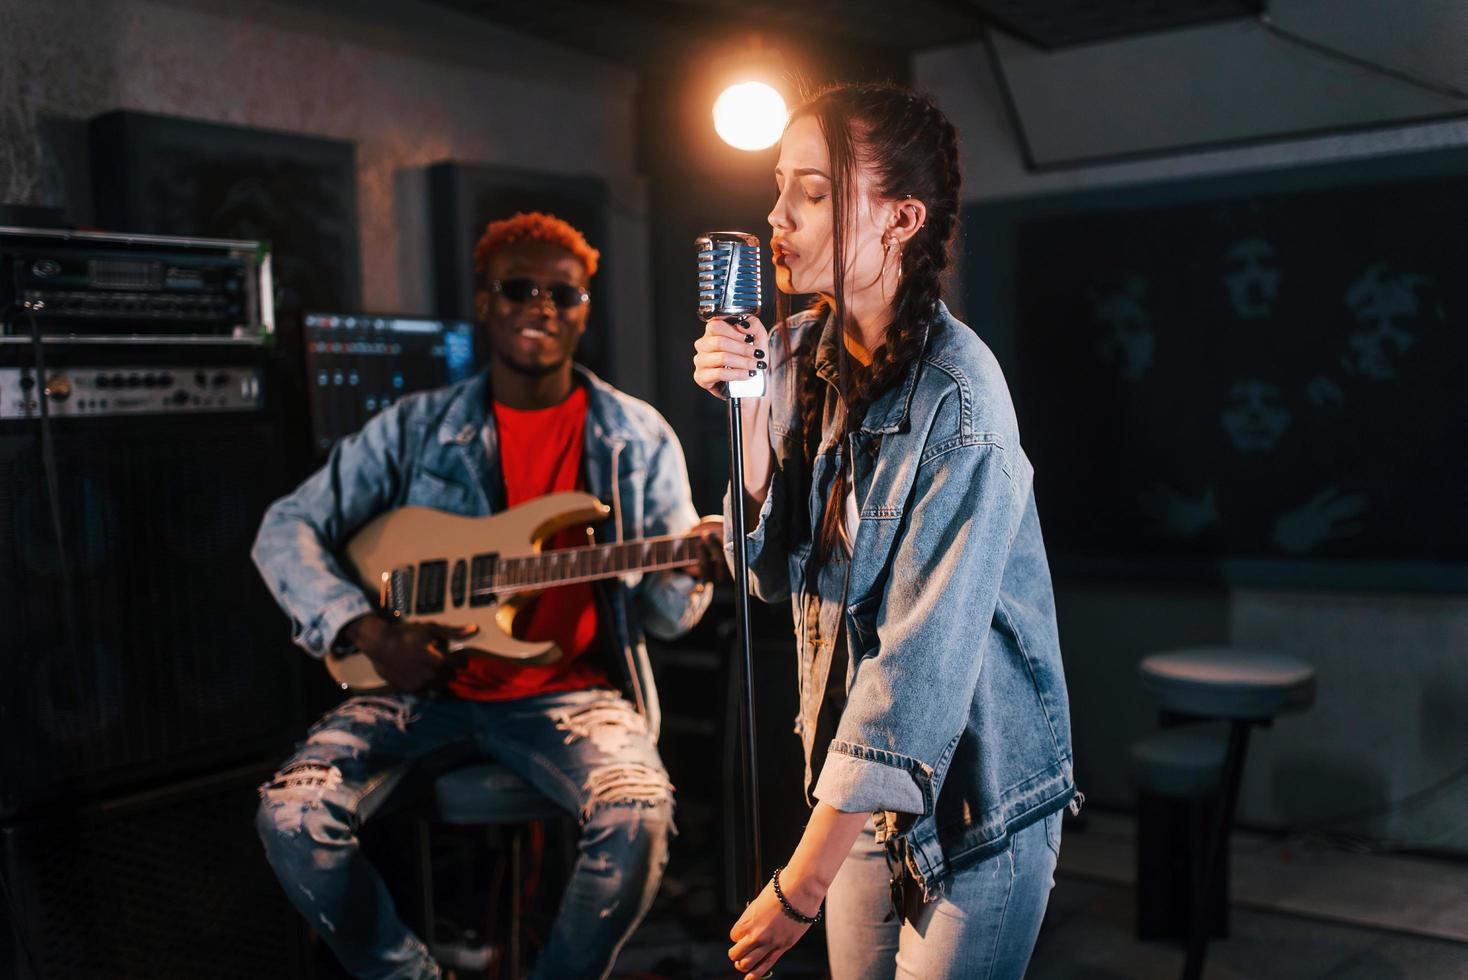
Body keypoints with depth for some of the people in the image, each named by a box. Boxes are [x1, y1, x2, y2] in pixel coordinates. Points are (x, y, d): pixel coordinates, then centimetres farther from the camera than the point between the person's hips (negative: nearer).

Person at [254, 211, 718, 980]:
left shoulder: (638, 439, 4)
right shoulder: (417, 428, 5)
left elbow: (663, 614, 5)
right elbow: (287, 529, 4)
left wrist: (691, 571, -20)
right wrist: (367, 631, -11)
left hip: (570, 692, -1)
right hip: (429, 686, 2)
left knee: (637, 813, -31)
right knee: (292, 814, -21)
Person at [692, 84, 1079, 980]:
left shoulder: (956, 397, -23)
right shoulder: (797, 351, 0)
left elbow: (923, 658, -26)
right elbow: (779, 573, 2)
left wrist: (799, 888, -23)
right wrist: (749, 413, -14)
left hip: (973, 800, -6)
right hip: (864, 785, 7)